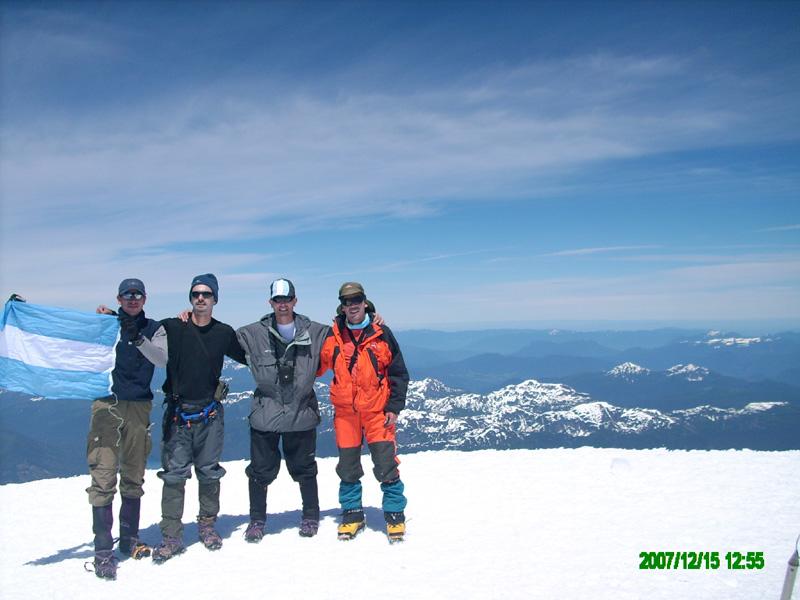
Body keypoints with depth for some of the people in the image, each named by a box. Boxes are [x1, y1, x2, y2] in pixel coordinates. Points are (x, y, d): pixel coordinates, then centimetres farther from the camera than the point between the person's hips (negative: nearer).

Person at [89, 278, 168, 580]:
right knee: (104, 477, -8)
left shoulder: (154, 329, 8)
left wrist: (138, 338, -21)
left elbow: (162, 359, -8)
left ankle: (130, 538, 24)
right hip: (106, 404, -2)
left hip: (138, 407, 2)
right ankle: (103, 550, -4)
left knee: (134, 477, 10)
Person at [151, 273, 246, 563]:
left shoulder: (224, 333, 4)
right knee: (174, 475, -1)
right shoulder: (172, 328, -2)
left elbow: (249, 357, 17)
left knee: (209, 473, 10)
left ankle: (207, 524, 27)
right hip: (178, 412, -1)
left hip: (210, 413, 2)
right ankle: (171, 535, 10)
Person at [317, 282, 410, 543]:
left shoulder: (381, 334, -2)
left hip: (377, 410, -2)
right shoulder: (331, 336, 2)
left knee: (386, 465, -4)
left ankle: (395, 514, 11)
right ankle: (352, 513, 25)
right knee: (348, 467, 9)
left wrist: (394, 407, -4)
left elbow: (398, 373, 2)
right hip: (345, 411, 2)